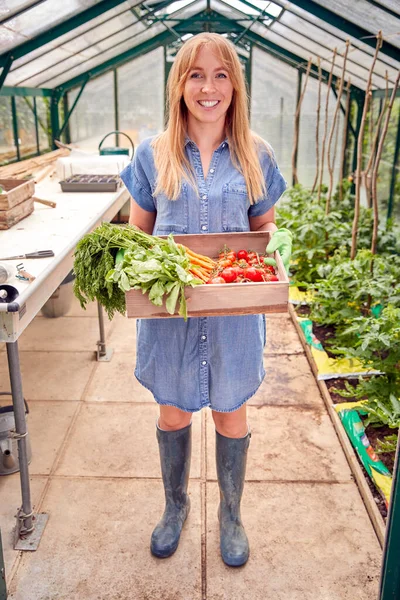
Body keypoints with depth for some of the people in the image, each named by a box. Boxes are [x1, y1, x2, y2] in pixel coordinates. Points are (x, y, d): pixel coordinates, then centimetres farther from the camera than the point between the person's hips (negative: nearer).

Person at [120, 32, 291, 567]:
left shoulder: (255, 156, 0)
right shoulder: (153, 154, -1)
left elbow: (264, 227, 8)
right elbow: (137, 231, 4)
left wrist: (273, 243, -14)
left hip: (234, 310, 0)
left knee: (231, 413, 14)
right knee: (172, 412, 16)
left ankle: (231, 514, 39)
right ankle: (175, 505, 43)